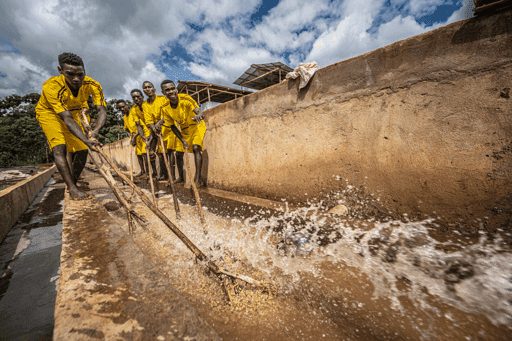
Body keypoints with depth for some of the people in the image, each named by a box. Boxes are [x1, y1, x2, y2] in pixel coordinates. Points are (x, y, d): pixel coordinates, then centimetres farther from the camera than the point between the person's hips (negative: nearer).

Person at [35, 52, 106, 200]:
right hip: (48, 112, -4)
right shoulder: (51, 86, -36)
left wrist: (96, 130, -54)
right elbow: (67, 118, -44)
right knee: (59, 147, -24)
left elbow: (102, 111, -34)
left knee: (83, 150, -2)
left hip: (73, 112, 4)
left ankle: (73, 184, 14)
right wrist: (86, 140, -59)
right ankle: (72, 189, -26)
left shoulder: (92, 85, -28)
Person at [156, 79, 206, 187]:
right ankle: (180, 177, 27)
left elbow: (199, 111, -39)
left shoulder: (184, 99, -25)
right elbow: (172, 126, -3)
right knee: (178, 153, 6)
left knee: (196, 147, -29)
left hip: (197, 126, -5)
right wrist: (183, 141, -11)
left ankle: (198, 178, -27)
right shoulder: (165, 108, -12)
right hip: (184, 130, 5)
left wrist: (199, 115, -64)